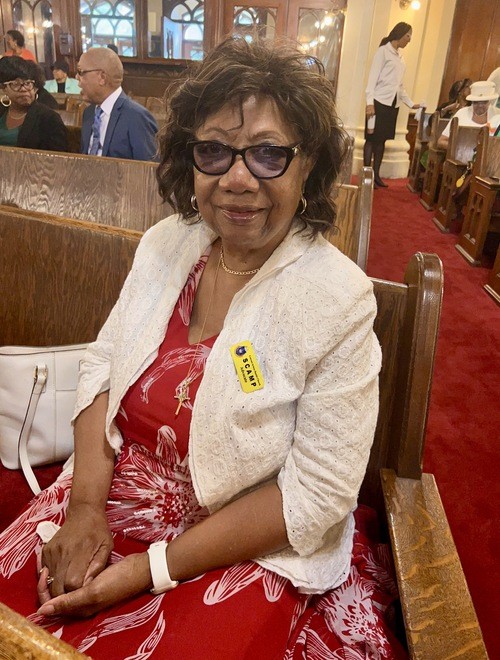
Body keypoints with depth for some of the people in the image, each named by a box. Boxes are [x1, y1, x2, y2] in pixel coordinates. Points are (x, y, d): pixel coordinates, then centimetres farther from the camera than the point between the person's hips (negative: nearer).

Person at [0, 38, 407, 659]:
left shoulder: (338, 300, -19)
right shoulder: (164, 243, -3)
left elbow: (316, 493, -17)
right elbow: (102, 364, 1)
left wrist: (154, 569, -17)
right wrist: (86, 503, -11)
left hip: (252, 550, -4)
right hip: (113, 495, 5)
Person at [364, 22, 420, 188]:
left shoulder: (400, 57, 18)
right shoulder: (383, 51, -4)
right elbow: (373, 78, -12)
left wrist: (410, 103, 18)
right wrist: (370, 102, -21)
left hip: (393, 104, 7)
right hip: (379, 101, -7)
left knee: (382, 140, 7)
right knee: (372, 138, -5)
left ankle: (376, 175, 11)